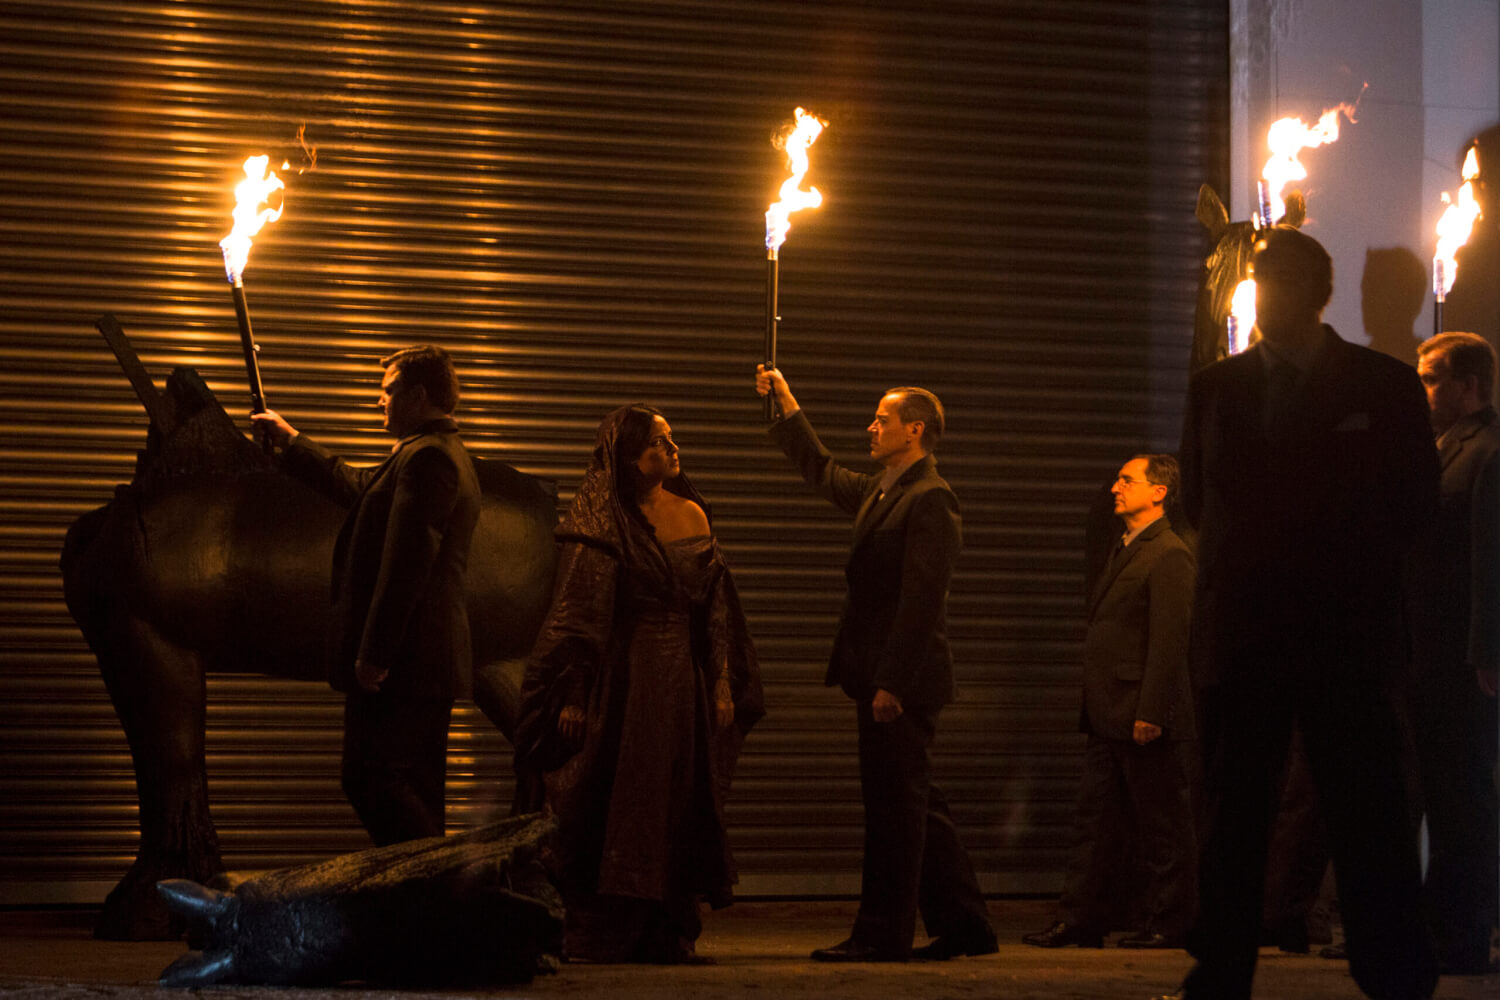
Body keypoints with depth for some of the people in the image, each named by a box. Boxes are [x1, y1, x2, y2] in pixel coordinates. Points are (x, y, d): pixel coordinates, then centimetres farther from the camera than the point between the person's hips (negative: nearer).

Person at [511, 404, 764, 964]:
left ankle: (667, 935, 11)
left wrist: (722, 682, 6)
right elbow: (577, 613, -8)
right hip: (620, 679, -5)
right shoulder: (600, 523, -4)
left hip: (682, 678, 5)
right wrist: (574, 694, -15)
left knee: (678, 808, 5)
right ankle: (599, 936, 0)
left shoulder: (691, 514, 10)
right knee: (612, 810, -4)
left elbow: (716, 605, 11)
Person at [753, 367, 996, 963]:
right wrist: (786, 403, 36)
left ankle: (883, 934, 0)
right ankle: (963, 925, 18)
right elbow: (825, 475, 36)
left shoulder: (930, 500, -14)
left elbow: (921, 599, -20)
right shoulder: (883, 492, 16)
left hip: (902, 680, -10)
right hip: (884, 678, 10)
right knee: (916, 806, 12)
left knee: (894, 805, -4)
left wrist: (890, 683, -23)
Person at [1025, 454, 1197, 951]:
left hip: (1143, 718, -10)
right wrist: (1092, 704, 16)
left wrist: (1150, 713, -21)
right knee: (1093, 817, 9)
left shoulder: (1169, 556, -12)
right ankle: (1080, 918, 11)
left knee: (1161, 825, 0)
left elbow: (1170, 640, -18)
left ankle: (1169, 922, 7)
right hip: (1108, 715, 10)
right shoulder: (1123, 550, 18)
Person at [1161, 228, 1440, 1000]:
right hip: (1239, 637, 3)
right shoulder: (1215, 387, 12)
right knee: (1231, 818, 6)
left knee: (1368, 818, -7)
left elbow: (1412, 505, 3)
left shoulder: (1385, 387, 4)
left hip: (1346, 638, -3)